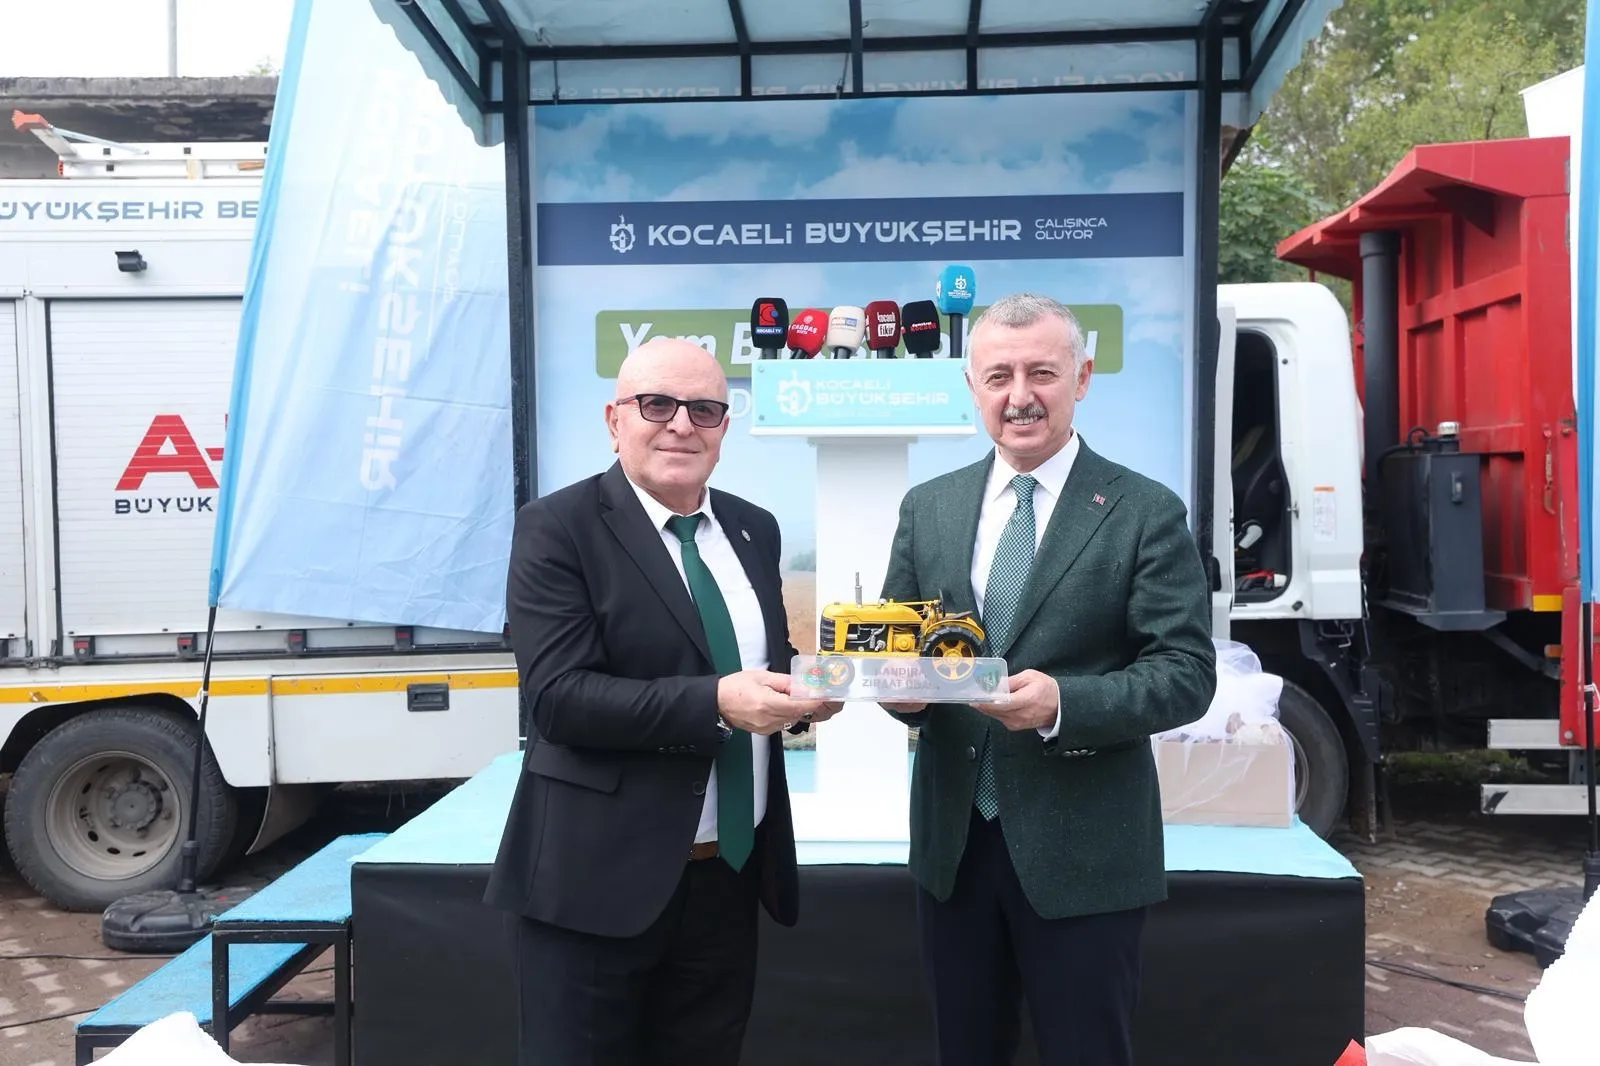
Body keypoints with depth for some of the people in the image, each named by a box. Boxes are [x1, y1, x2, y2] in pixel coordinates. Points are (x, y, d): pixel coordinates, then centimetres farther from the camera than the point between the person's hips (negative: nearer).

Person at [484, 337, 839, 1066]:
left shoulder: (754, 530, 8)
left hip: (730, 875, 6)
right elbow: (558, 694, -19)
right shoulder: (557, 528, -10)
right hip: (599, 880, -5)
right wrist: (715, 702, -29)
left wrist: (798, 689, -6)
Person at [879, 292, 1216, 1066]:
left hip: (1082, 847, -3)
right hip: (952, 837, 4)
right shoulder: (927, 508, 7)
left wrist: (1064, 702, -26)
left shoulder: (1145, 512, -6)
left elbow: (1187, 671, -10)